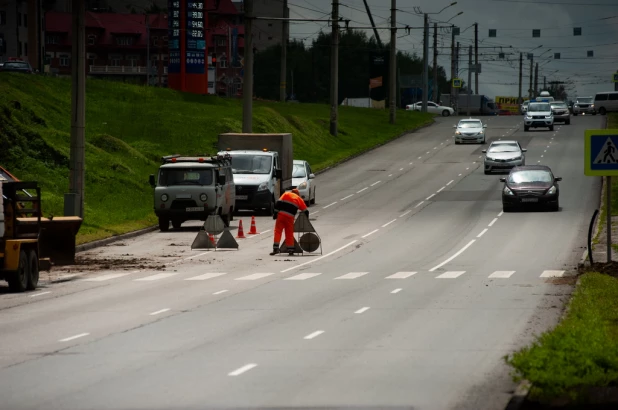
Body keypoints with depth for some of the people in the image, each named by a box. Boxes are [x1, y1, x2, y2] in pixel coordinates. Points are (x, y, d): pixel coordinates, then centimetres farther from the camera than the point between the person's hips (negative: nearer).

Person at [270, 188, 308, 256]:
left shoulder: (286, 194, 14)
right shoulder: (299, 199, 18)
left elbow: (278, 203, 2)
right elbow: (305, 211, 19)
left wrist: (275, 213, 1)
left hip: (281, 215, -1)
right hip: (290, 217, 1)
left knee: (278, 231, 0)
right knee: (289, 233, 9)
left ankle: (275, 248, -9)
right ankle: (290, 250, 9)